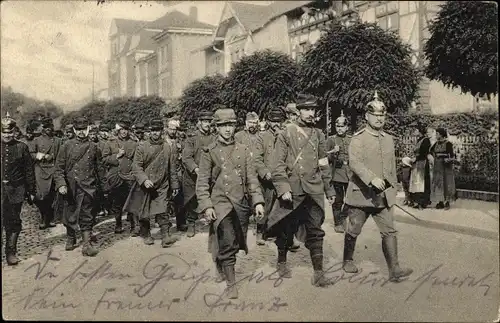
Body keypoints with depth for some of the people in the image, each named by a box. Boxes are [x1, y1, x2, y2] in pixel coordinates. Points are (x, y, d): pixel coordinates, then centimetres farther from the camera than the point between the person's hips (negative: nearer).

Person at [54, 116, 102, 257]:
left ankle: (87, 244, -3)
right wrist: (61, 184, -13)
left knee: (87, 216, -3)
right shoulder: (67, 146, 2)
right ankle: (70, 239, 31)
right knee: (70, 215, 12)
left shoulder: (93, 147, 5)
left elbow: (98, 168, 13)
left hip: (87, 187, 0)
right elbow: (59, 167, -1)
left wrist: (97, 185, 11)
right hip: (70, 187, 1)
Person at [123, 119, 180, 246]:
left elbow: (173, 169, 7)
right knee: (143, 213, 10)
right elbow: (136, 167, -7)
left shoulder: (170, 148, 1)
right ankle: (146, 235, 29)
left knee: (162, 212, -12)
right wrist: (144, 180, -21)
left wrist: (175, 186, 7)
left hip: (162, 187, -1)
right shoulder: (142, 147, -2)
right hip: (144, 186, 1)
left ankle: (166, 236, -12)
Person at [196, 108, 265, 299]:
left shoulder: (243, 151, 9)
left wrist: (258, 201, -2)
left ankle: (221, 264, 39)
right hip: (221, 203, -4)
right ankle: (231, 284, 1)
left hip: (241, 204, 4)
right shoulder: (209, 152, 0)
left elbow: (252, 179, 8)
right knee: (228, 244, -11)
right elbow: (202, 182, -1)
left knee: (238, 243, 11)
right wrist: (206, 206, -11)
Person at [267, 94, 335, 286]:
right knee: (286, 229, 9)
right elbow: (279, 164, -6)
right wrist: (283, 189, -14)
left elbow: (324, 164, 15)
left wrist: (329, 190, 13)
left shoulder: (318, 134, 10)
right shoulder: (287, 132, -2)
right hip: (292, 190, -3)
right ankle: (282, 262, 30)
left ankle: (318, 271, 7)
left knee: (315, 231, 2)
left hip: (314, 190, 3)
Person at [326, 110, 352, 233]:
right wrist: (333, 152, -16)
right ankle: (338, 223, 11)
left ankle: (343, 217, 24)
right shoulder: (331, 140, 3)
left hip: (350, 174, 3)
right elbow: (324, 158, 2)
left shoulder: (352, 140, 12)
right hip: (337, 174, -3)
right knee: (338, 200, 0)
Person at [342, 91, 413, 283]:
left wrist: (393, 187, 19)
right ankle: (348, 261, 29)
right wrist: (372, 179, -33)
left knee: (389, 231, -3)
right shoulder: (358, 138, -8)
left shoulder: (389, 139, 11)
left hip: (383, 196, 5)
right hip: (361, 193, -4)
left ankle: (394, 269, -3)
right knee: (353, 230, 9)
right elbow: (354, 163, -22)